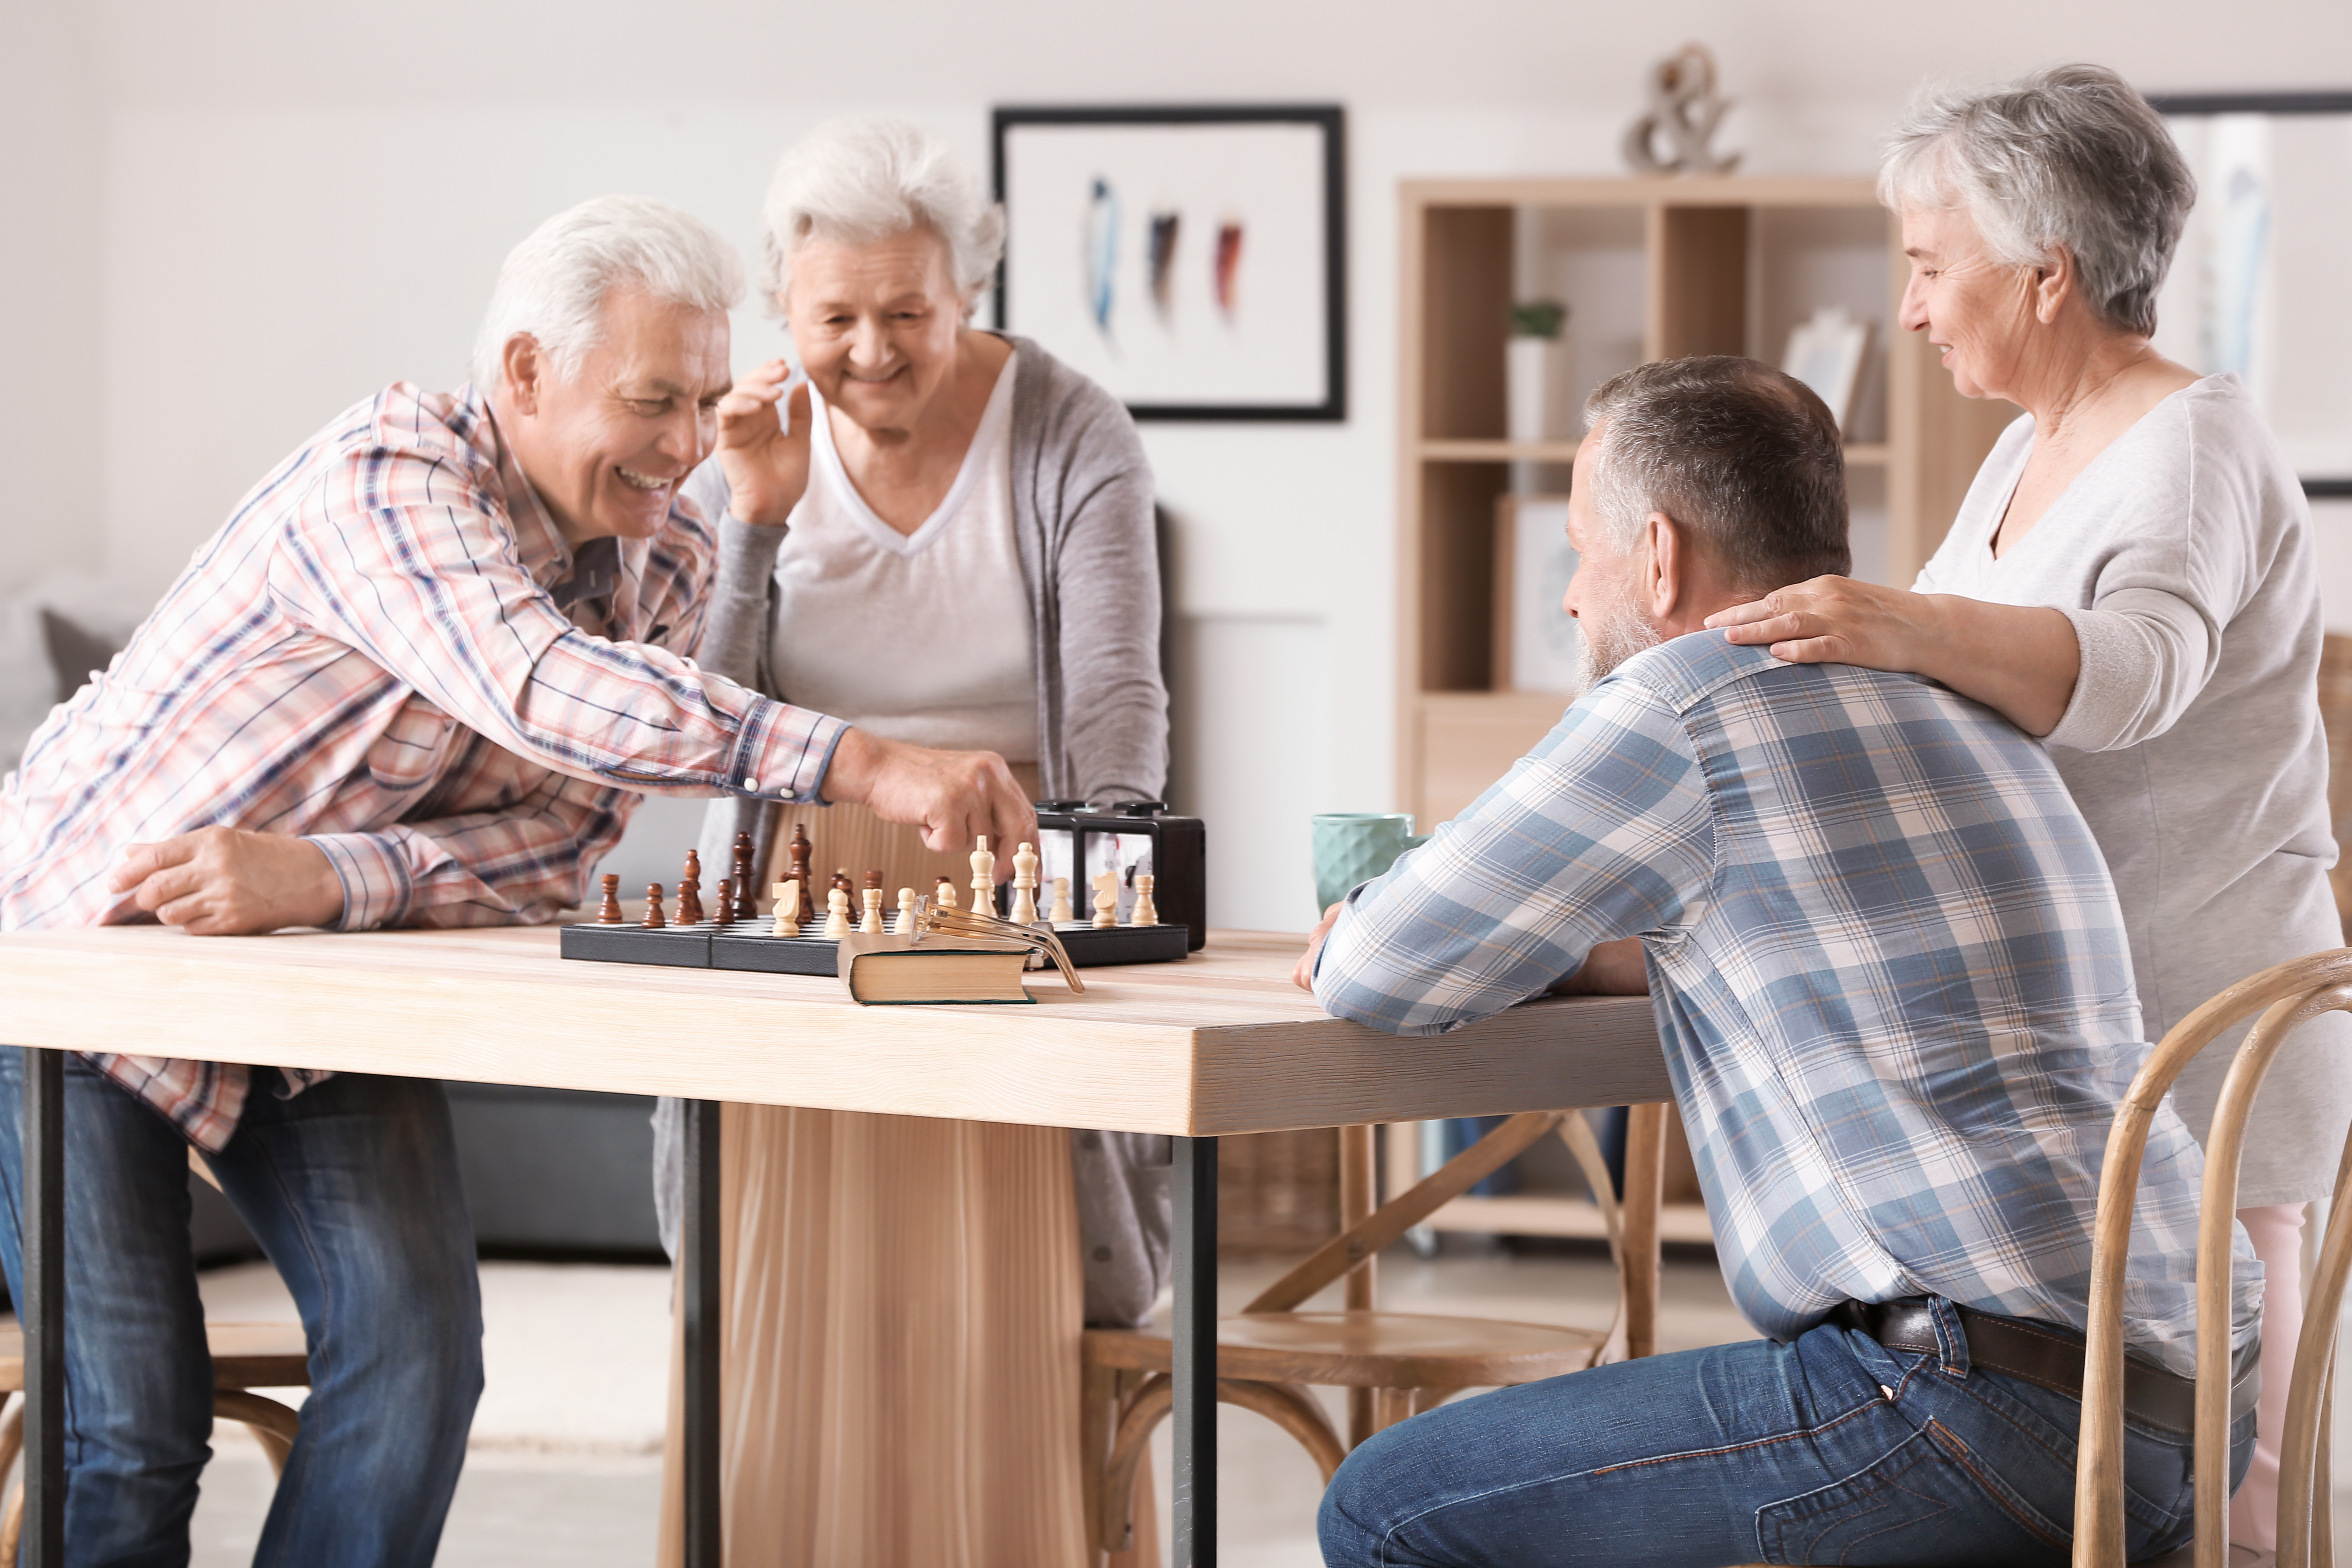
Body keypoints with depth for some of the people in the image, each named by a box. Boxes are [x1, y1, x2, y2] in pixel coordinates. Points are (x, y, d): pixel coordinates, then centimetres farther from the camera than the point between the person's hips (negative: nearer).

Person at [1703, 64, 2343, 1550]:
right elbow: (1935, 702, 29)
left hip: (2197, 1023, -9)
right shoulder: (2029, 455, 16)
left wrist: (1906, 627, -50)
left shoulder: (2198, 448, -12)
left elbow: (2132, 664, -33)